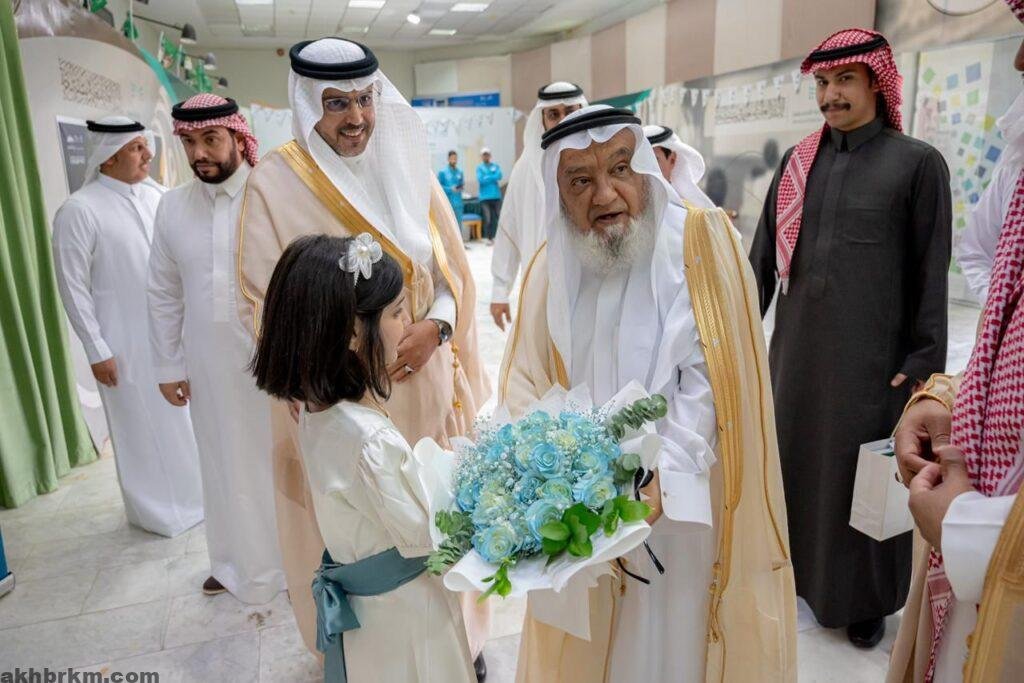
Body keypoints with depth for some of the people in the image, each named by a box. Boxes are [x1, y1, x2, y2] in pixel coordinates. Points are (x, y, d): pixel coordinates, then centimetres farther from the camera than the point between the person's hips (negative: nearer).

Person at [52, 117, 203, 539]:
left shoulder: (157, 196, 3)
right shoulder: (79, 210, -11)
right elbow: (73, 286, -9)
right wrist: (96, 350, -9)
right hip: (127, 341, -5)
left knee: (185, 417, 16)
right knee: (142, 425, 9)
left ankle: (193, 492, 37)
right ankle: (155, 509, 29)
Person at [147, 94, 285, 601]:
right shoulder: (172, 207, 3)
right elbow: (164, 295, 9)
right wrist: (168, 365, 9)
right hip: (209, 364, 4)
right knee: (226, 463, 18)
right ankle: (239, 562, 40)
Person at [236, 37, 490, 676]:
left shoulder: (407, 167, 3)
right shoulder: (275, 181, -8)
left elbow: (452, 268, 6)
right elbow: (261, 302, -7)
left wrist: (434, 326, -12)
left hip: (423, 379, 3)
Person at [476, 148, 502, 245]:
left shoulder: (496, 166, 13)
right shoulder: (479, 168, 7)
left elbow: (499, 176, -5)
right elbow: (480, 179, -9)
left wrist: (487, 178, -7)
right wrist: (493, 178, -5)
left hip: (496, 196, 2)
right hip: (485, 197, -2)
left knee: (498, 217, 1)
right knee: (487, 218, -4)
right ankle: (488, 238, 3)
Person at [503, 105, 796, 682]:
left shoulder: (701, 242, -11)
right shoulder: (550, 268, 1)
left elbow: (710, 377, -17)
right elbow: (524, 385, 0)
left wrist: (661, 472, -28)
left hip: (684, 501, -3)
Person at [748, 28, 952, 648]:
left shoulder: (917, 163, -4)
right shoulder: (798, 162, 7)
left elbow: (931, 270, -5)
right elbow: (765, 254, 8)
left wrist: (923, 362, -8)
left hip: (871, 353, -4)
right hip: (797, 345, 4)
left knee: (864, 475, 7)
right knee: (797, 457, 13)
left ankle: (866, 598, 29)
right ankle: (799, 570, 35)